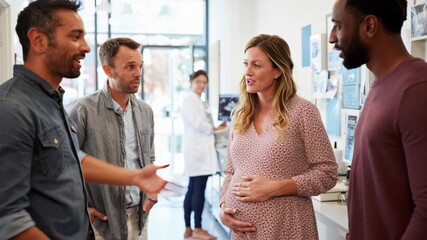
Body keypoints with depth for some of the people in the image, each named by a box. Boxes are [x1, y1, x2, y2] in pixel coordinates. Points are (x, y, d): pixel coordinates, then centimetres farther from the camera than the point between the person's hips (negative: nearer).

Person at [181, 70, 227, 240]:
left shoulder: (199, 101, 21)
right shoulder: (189, 99, -8)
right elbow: (198, 123, -16)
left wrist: (215, 128, 5)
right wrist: (215, 128, -3)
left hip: (200, 148, 10)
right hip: (197, 149, -10)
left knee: (193, 189, 9)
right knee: (198, 189, -7)